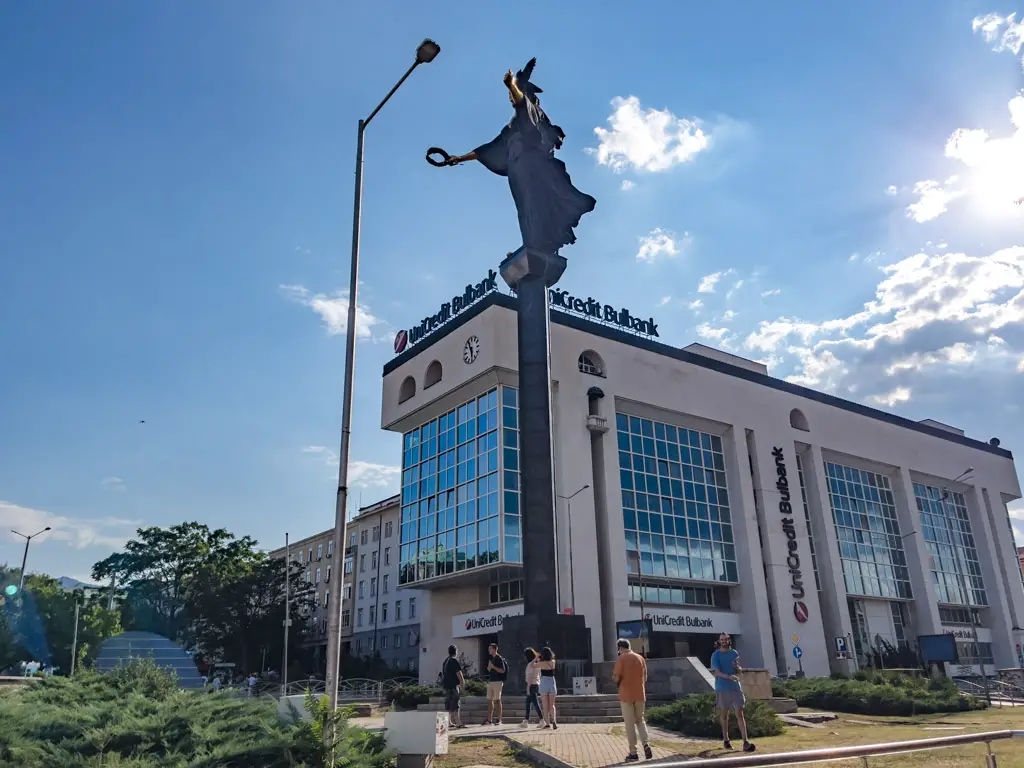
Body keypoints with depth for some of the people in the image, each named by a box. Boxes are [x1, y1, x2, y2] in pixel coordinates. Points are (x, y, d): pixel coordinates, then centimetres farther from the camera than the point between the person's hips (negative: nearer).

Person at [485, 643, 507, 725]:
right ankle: (489, 720, 11)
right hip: (490, 681, 8)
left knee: (497, 700, -4)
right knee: (489, 700, 7)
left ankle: (499, 720, 1)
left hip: (497, 682, -8)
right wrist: (489, 667, 0)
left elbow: (503, 670, -14)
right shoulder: (491, 658, 16)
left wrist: (493, 667, -20)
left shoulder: (499, 658, -9)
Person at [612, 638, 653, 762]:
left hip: (626, 695, -4)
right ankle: (646, 744, -1)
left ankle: (633, 753, 3)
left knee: (630, 723, 3)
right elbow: (645, 678, 11)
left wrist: (614, 676, 9)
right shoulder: (640, 658, 7)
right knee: (640, 720, 18)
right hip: (640, 695, 4)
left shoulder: (621, 658, -8)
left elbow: (616, 678, -12)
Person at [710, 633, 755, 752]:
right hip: (722, 689, -2)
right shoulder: (716, 655, -2)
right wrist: (729, 677, -28)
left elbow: (740, 671, 13)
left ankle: (745, 741, -9)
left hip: (735, 687, 2)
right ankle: (726, 739, 21)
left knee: (740, 714, -5)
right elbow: (716, 672, -12)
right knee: (724, 714, 8)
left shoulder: (734, 653, 9)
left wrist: (737, 667, -11)